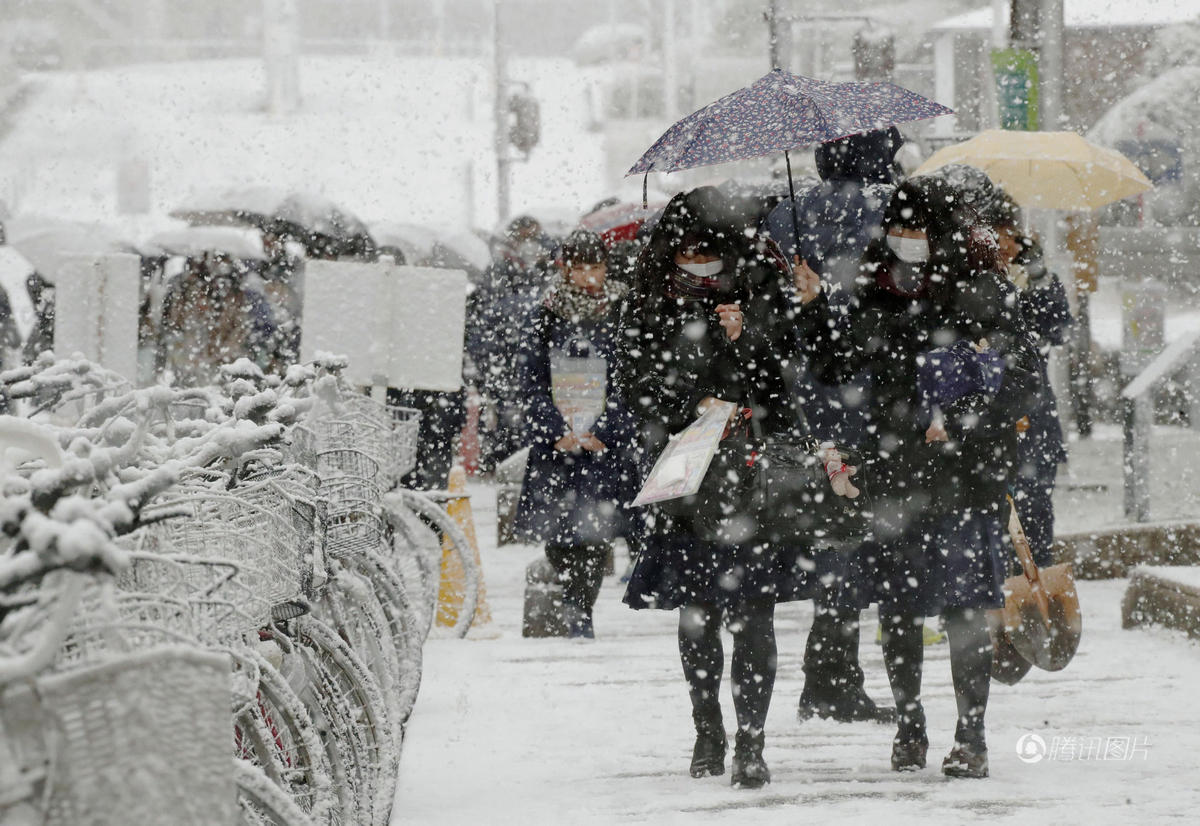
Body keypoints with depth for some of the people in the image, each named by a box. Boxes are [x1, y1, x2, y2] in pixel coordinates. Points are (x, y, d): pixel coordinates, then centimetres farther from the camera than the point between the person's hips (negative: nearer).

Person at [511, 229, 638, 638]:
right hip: (552, 443, 2)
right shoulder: (543, 320, 8)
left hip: (606, 442, -2)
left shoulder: (621, 317, 3)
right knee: (554, 529, 0)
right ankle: (576, 603, 19)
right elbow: (531, 383, 4)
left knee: (594, 530, -11)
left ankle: (580, 612, -5)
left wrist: (598, 432, -10)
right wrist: (558, 431, -10)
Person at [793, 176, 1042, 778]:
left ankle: (971, 738, 3)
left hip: (966, 474, -4)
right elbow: (832, 367, 13)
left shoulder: (983, 293, -4)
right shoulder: (881, 293, 10)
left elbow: (1023, 379, -6)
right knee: (896, 604, 7)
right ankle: (908, 727, 21)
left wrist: (959, 421, -15)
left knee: (965, 607, -4)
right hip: (894, 474, 4)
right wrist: (813, 307, 0)